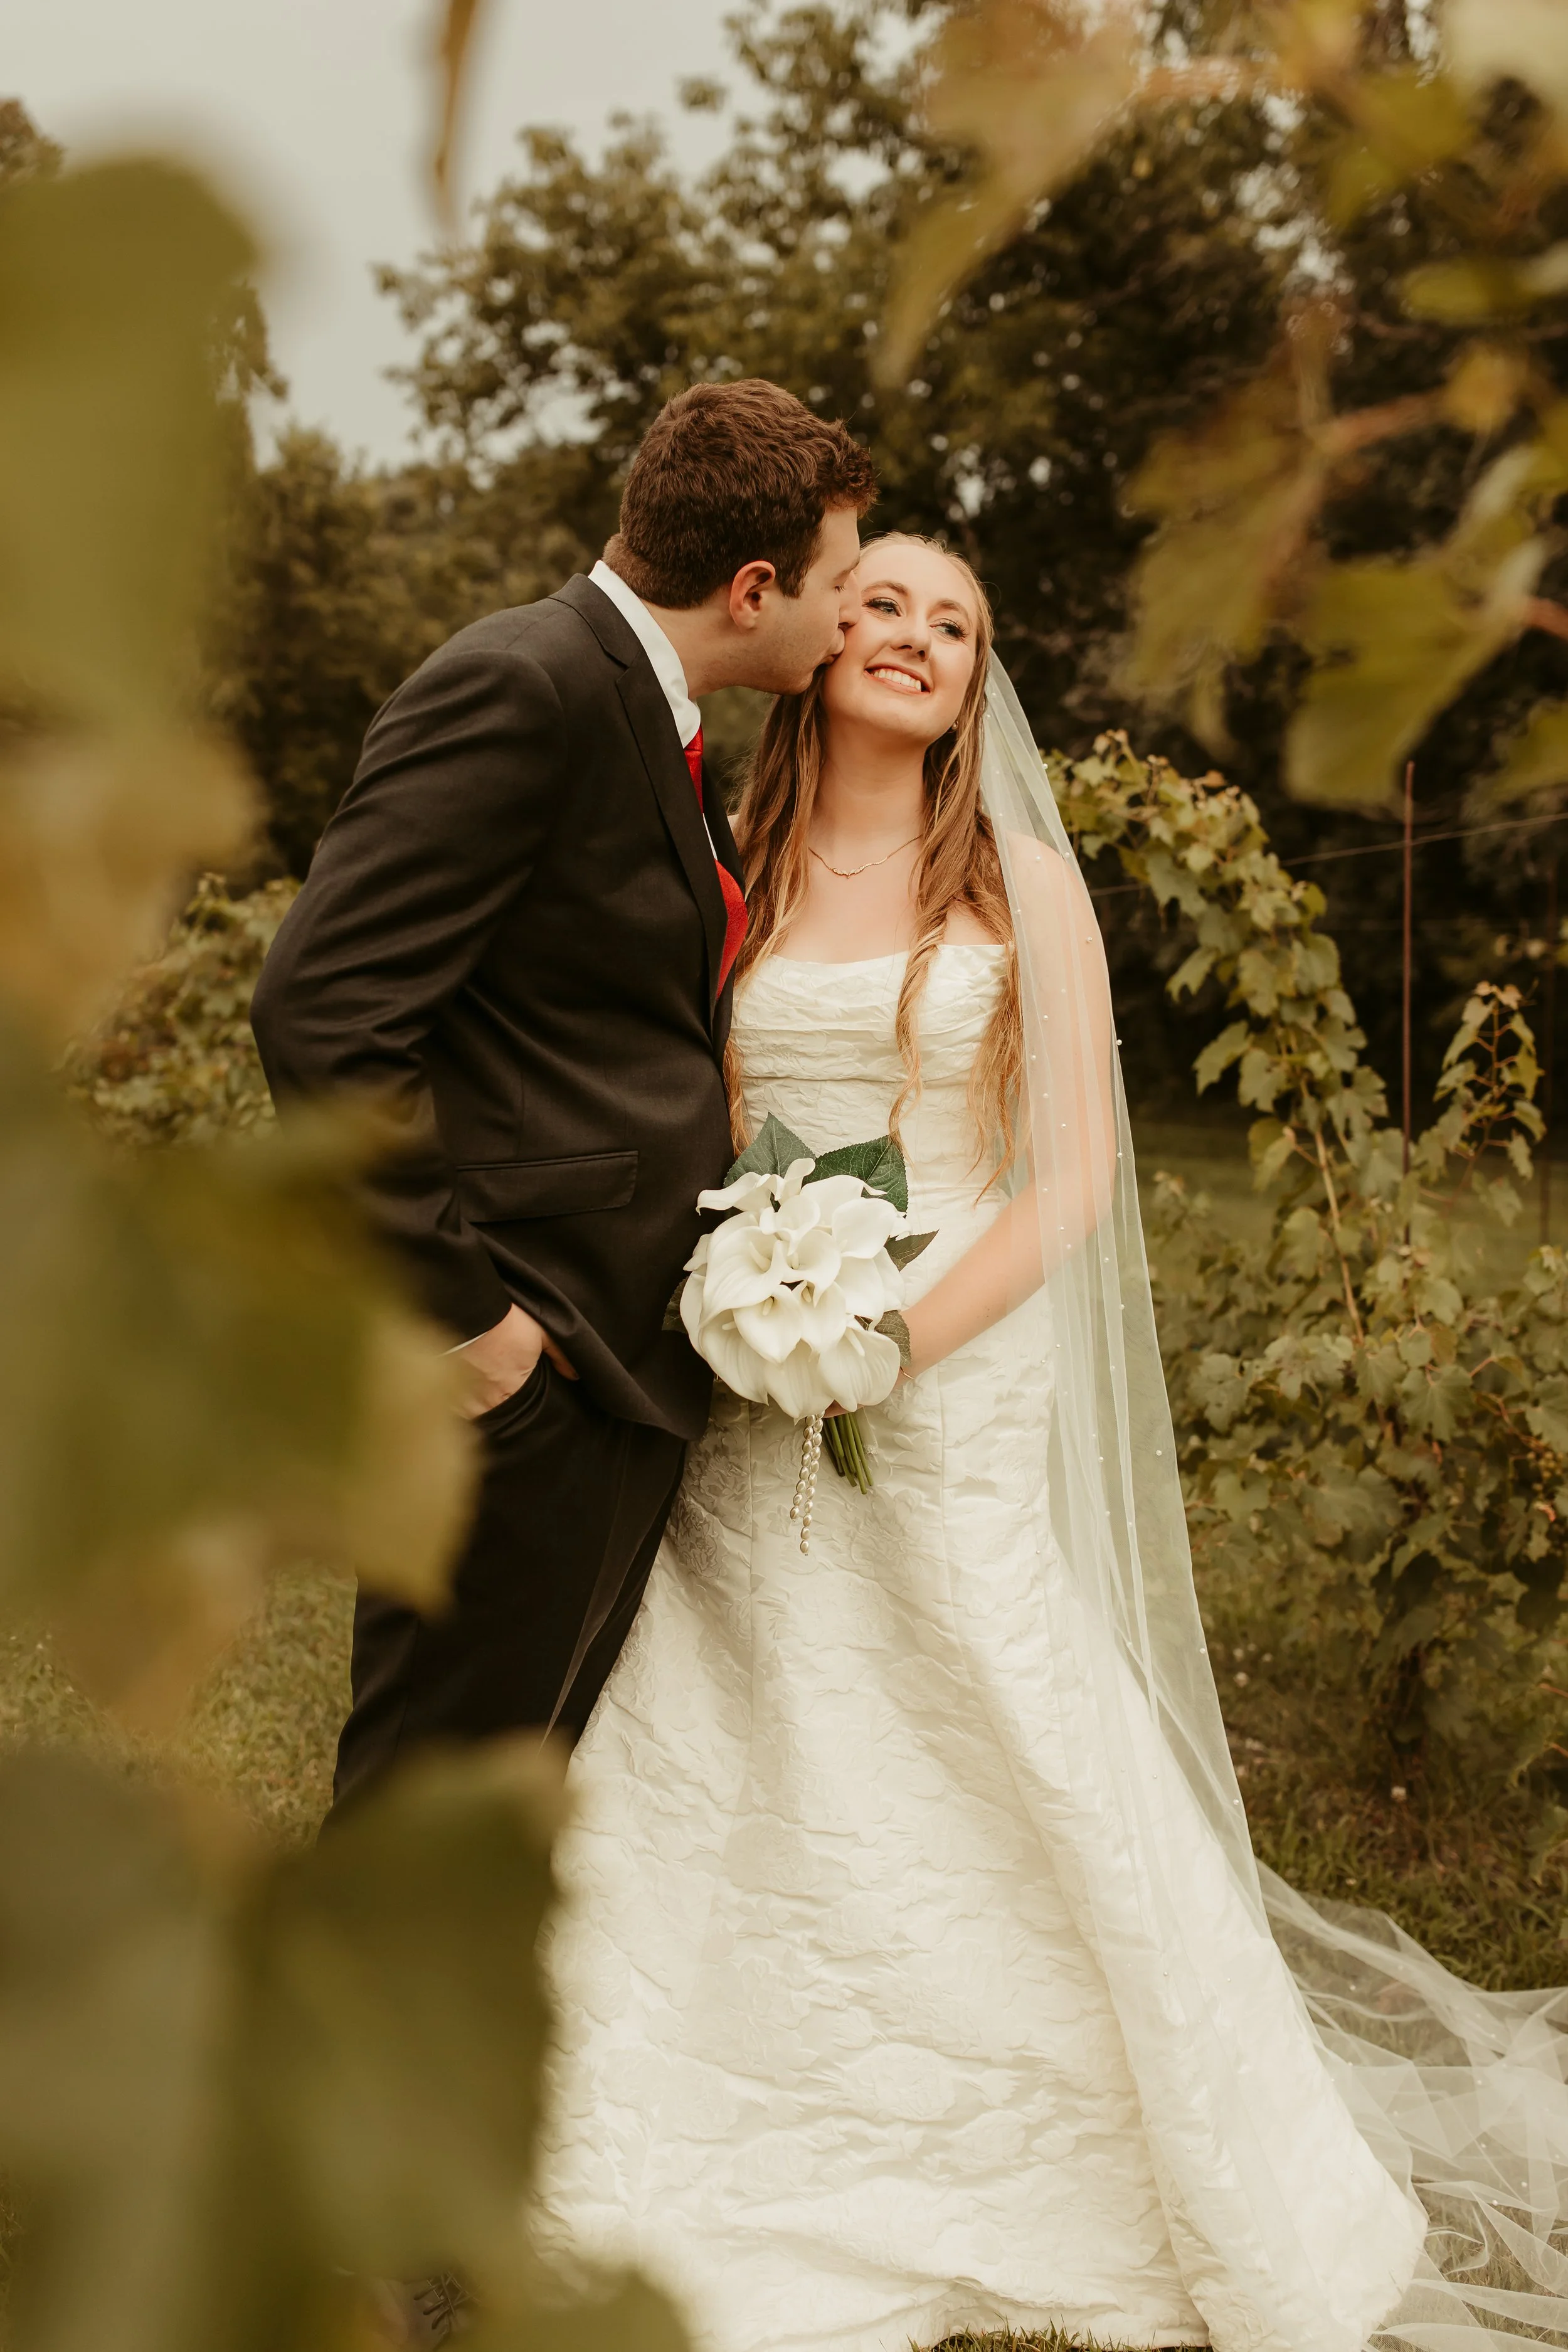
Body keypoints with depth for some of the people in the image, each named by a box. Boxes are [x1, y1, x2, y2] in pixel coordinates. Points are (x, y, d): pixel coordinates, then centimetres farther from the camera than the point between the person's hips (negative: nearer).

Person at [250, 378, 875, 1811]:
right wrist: (461, 1316, -19)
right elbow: (324, 1019, -22)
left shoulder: (651, 722, 15)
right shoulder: (524, 689, -16)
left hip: (629, 1362, 10)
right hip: (526, 1375, -10)